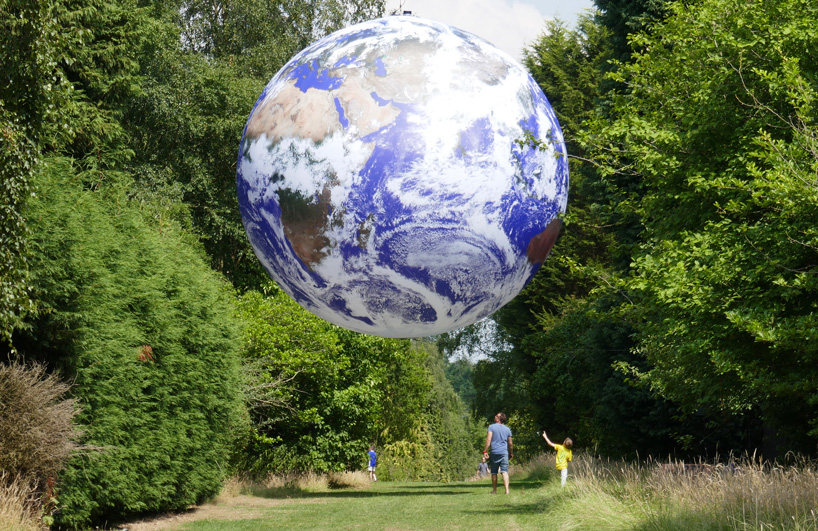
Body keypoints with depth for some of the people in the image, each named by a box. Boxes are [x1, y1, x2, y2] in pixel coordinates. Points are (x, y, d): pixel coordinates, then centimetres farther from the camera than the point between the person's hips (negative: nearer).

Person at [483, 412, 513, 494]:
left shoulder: (492, 427, -2)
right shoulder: (507, 429, 10)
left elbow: (488, 439, -11)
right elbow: (510, 443, 14)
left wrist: (485, 451, -10)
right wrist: (511, 453, 25)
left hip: (494, 452, -2)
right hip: (504, 452, 2)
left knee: (494, 472, 8)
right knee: (505, 471, -3)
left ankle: (494, 490, 13)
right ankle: (507, 490, -16)